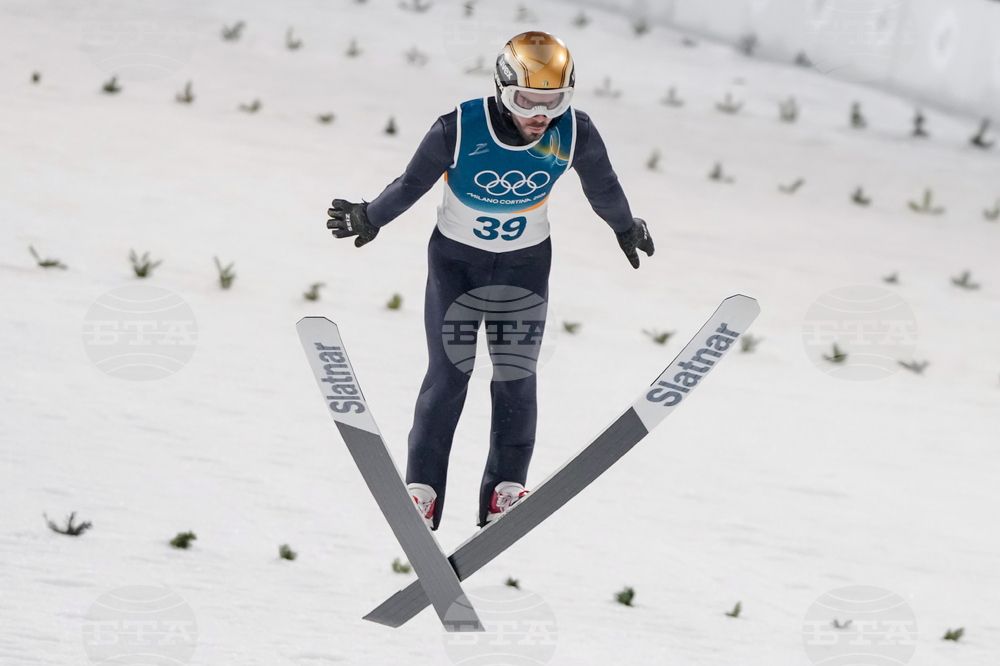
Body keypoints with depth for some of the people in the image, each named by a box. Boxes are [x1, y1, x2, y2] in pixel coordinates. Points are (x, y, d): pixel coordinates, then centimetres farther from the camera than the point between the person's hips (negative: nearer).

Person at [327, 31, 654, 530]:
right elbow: (412, 183, -9)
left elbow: (603, 188, -1)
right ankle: (422, 489, 5)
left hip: (525, 263, 2)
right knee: (449, 373, -3)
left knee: (517, 376, 2)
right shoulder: (459, 130, -29)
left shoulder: (575, 134, -22)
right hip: (456, 258, -2)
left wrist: (626, 228, 16)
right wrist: (369, 219, 5)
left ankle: (506, 488, 11)